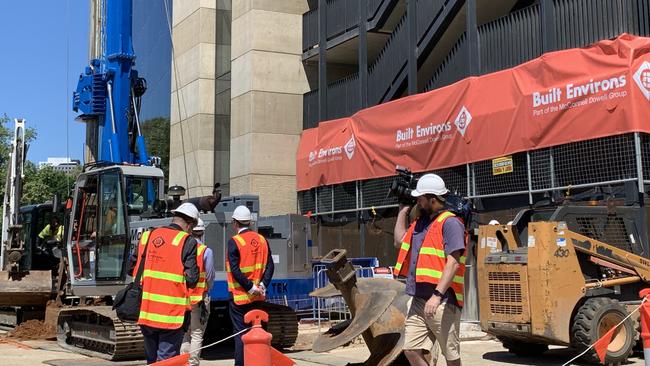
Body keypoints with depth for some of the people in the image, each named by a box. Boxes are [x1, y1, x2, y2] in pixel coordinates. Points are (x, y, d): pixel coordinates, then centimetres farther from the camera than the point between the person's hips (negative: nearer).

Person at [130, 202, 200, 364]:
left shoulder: (147, 236, 7)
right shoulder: (188, 242, -9)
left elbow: (133, 269, 11)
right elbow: (192, 279, -12)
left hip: (146, 312, 5)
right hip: (172, 314, -5)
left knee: (152, 359, 19)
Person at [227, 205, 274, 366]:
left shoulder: (234, 242, -11)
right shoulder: (262, 240, 5)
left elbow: (236, 271, -18)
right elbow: (269, 266, 1)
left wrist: (250, 288, -14)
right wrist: (262, 286, -5)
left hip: (240, 296, -5)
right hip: (258, 297, 5)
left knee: (241, 333, 1)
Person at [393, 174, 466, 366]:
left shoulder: (450, 223, -9)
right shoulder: (421, 222, 17)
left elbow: (453, 263, -17)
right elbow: (400, 240, 32)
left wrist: (437, 295, -25)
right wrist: (403, 210, 25)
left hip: (442, 301, -8)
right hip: (418, 300, 8)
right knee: (411, 350, 3)